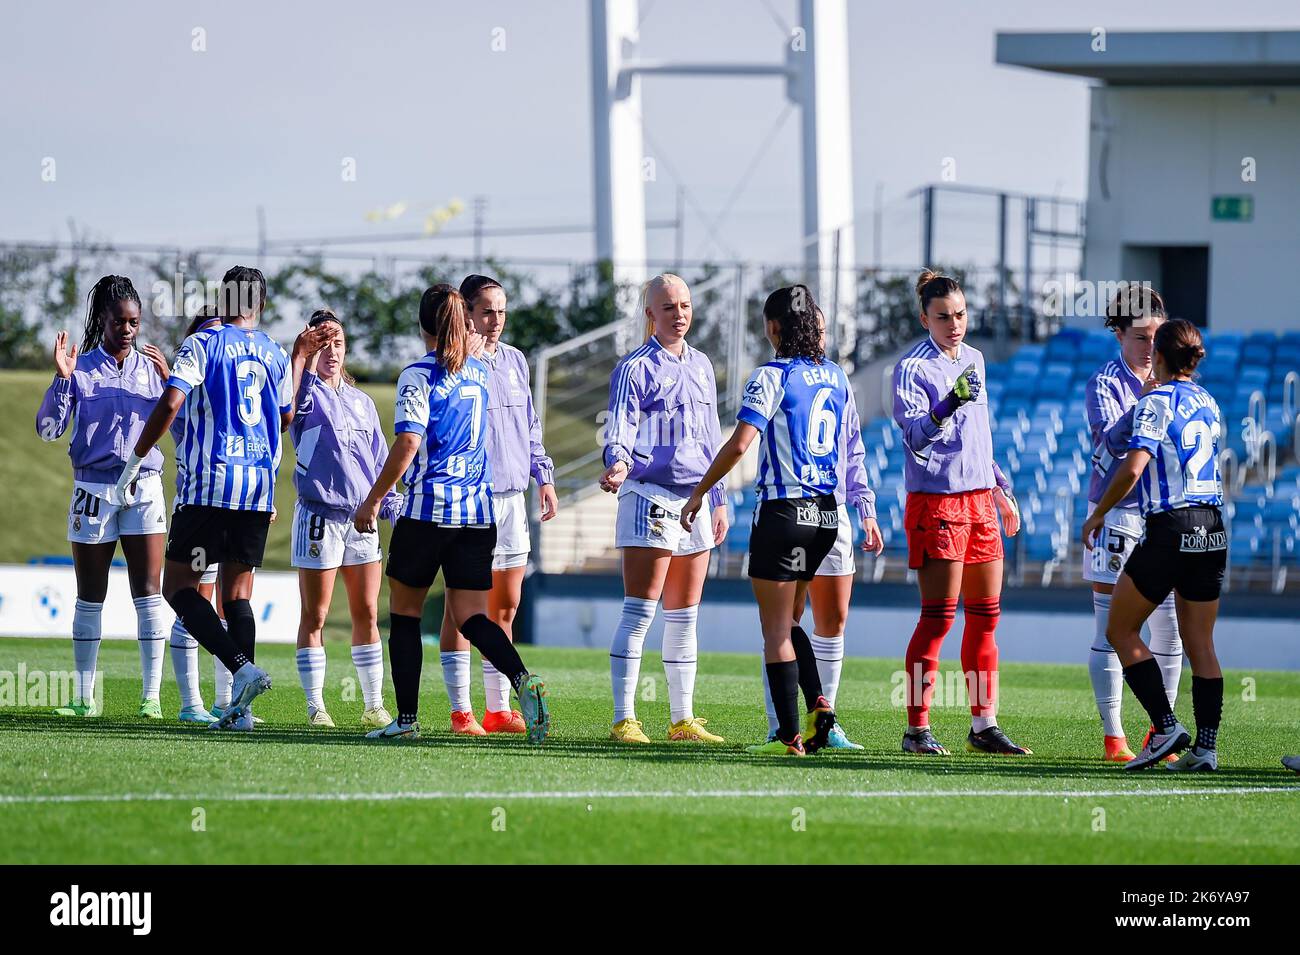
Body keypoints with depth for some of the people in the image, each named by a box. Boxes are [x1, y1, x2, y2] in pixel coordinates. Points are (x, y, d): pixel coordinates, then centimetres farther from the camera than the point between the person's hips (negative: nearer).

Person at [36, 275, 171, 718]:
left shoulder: (151, 366, 7)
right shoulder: (81, 367, 1)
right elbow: (48, 428, -4)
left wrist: (170, 380, -9)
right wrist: (62, 379, -15)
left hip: (144, 487, 1)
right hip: (94, 488, -1)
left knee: (147, 591, -6)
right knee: (90, 597, 5)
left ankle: (151, 696, -5)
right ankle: (84, 698, 12)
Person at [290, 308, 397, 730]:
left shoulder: (361, 401, 16)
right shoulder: (307, 395, -1)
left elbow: (381, 462, 20)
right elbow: (292, 401, -27)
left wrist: (395, 512, 14)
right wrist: (309, 355, -37)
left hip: (362, 518, 5)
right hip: (320, 515, -5)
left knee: (367, 615, 5)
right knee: (314, 616, -2)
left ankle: (374, 706, 10)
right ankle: (315, 707, 2)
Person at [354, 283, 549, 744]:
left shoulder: (419, 375, -8)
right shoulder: (479, 372, 10)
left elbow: (407, 443, -16)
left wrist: (373, 499, -10)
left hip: (428, 507, -5)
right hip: (478, 511, 5)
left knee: (404, 613, 9)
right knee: (471, 617, 2)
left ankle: (407, 719, 6)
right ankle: (522, 680, -24)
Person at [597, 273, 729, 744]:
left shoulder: (701, 365, 17)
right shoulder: (635, 368, -4)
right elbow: (619, 430, -13)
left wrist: (718, 499, 22)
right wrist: (617, 463, -35)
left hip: (695, 500, 7)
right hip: (649, 497, -7)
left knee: (683, 618, 11)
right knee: (638, 613, -11)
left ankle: (683, 720, 16)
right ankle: (624, 719, -11)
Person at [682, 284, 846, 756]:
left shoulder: (772, 376, -11)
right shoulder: (834, 375, 9)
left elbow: (739, 444, -19)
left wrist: (698, 493, -9)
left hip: (783, 510, -7)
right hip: (826, 512, 7)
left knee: (777, 630, 0)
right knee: (788, 622, 20)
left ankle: (790, 737, -4)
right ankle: (818, 704, -1)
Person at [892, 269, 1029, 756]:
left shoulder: (973, 359, 14)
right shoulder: (912, 368, -9)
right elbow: (914, 433, -22)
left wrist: (1001, 487, 25)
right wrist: (948, 407, -39)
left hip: (979, 497, 7)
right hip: (936, 500, -7)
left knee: (985, 615, 8)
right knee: (938, 617, -9)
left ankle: (984, 725, 14)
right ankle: (917, 729, -6)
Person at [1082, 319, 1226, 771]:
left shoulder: (1156, 403, -10)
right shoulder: (1207, 403, 12)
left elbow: (1133, 467, -20)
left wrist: (1098, 514, -7)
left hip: (1169, 527, -7)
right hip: (1212, 529, 7)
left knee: (1120, 630, 5)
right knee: (1199, 644, 9)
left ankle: (1166, 727, -5)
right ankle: (1206, 746, 2)